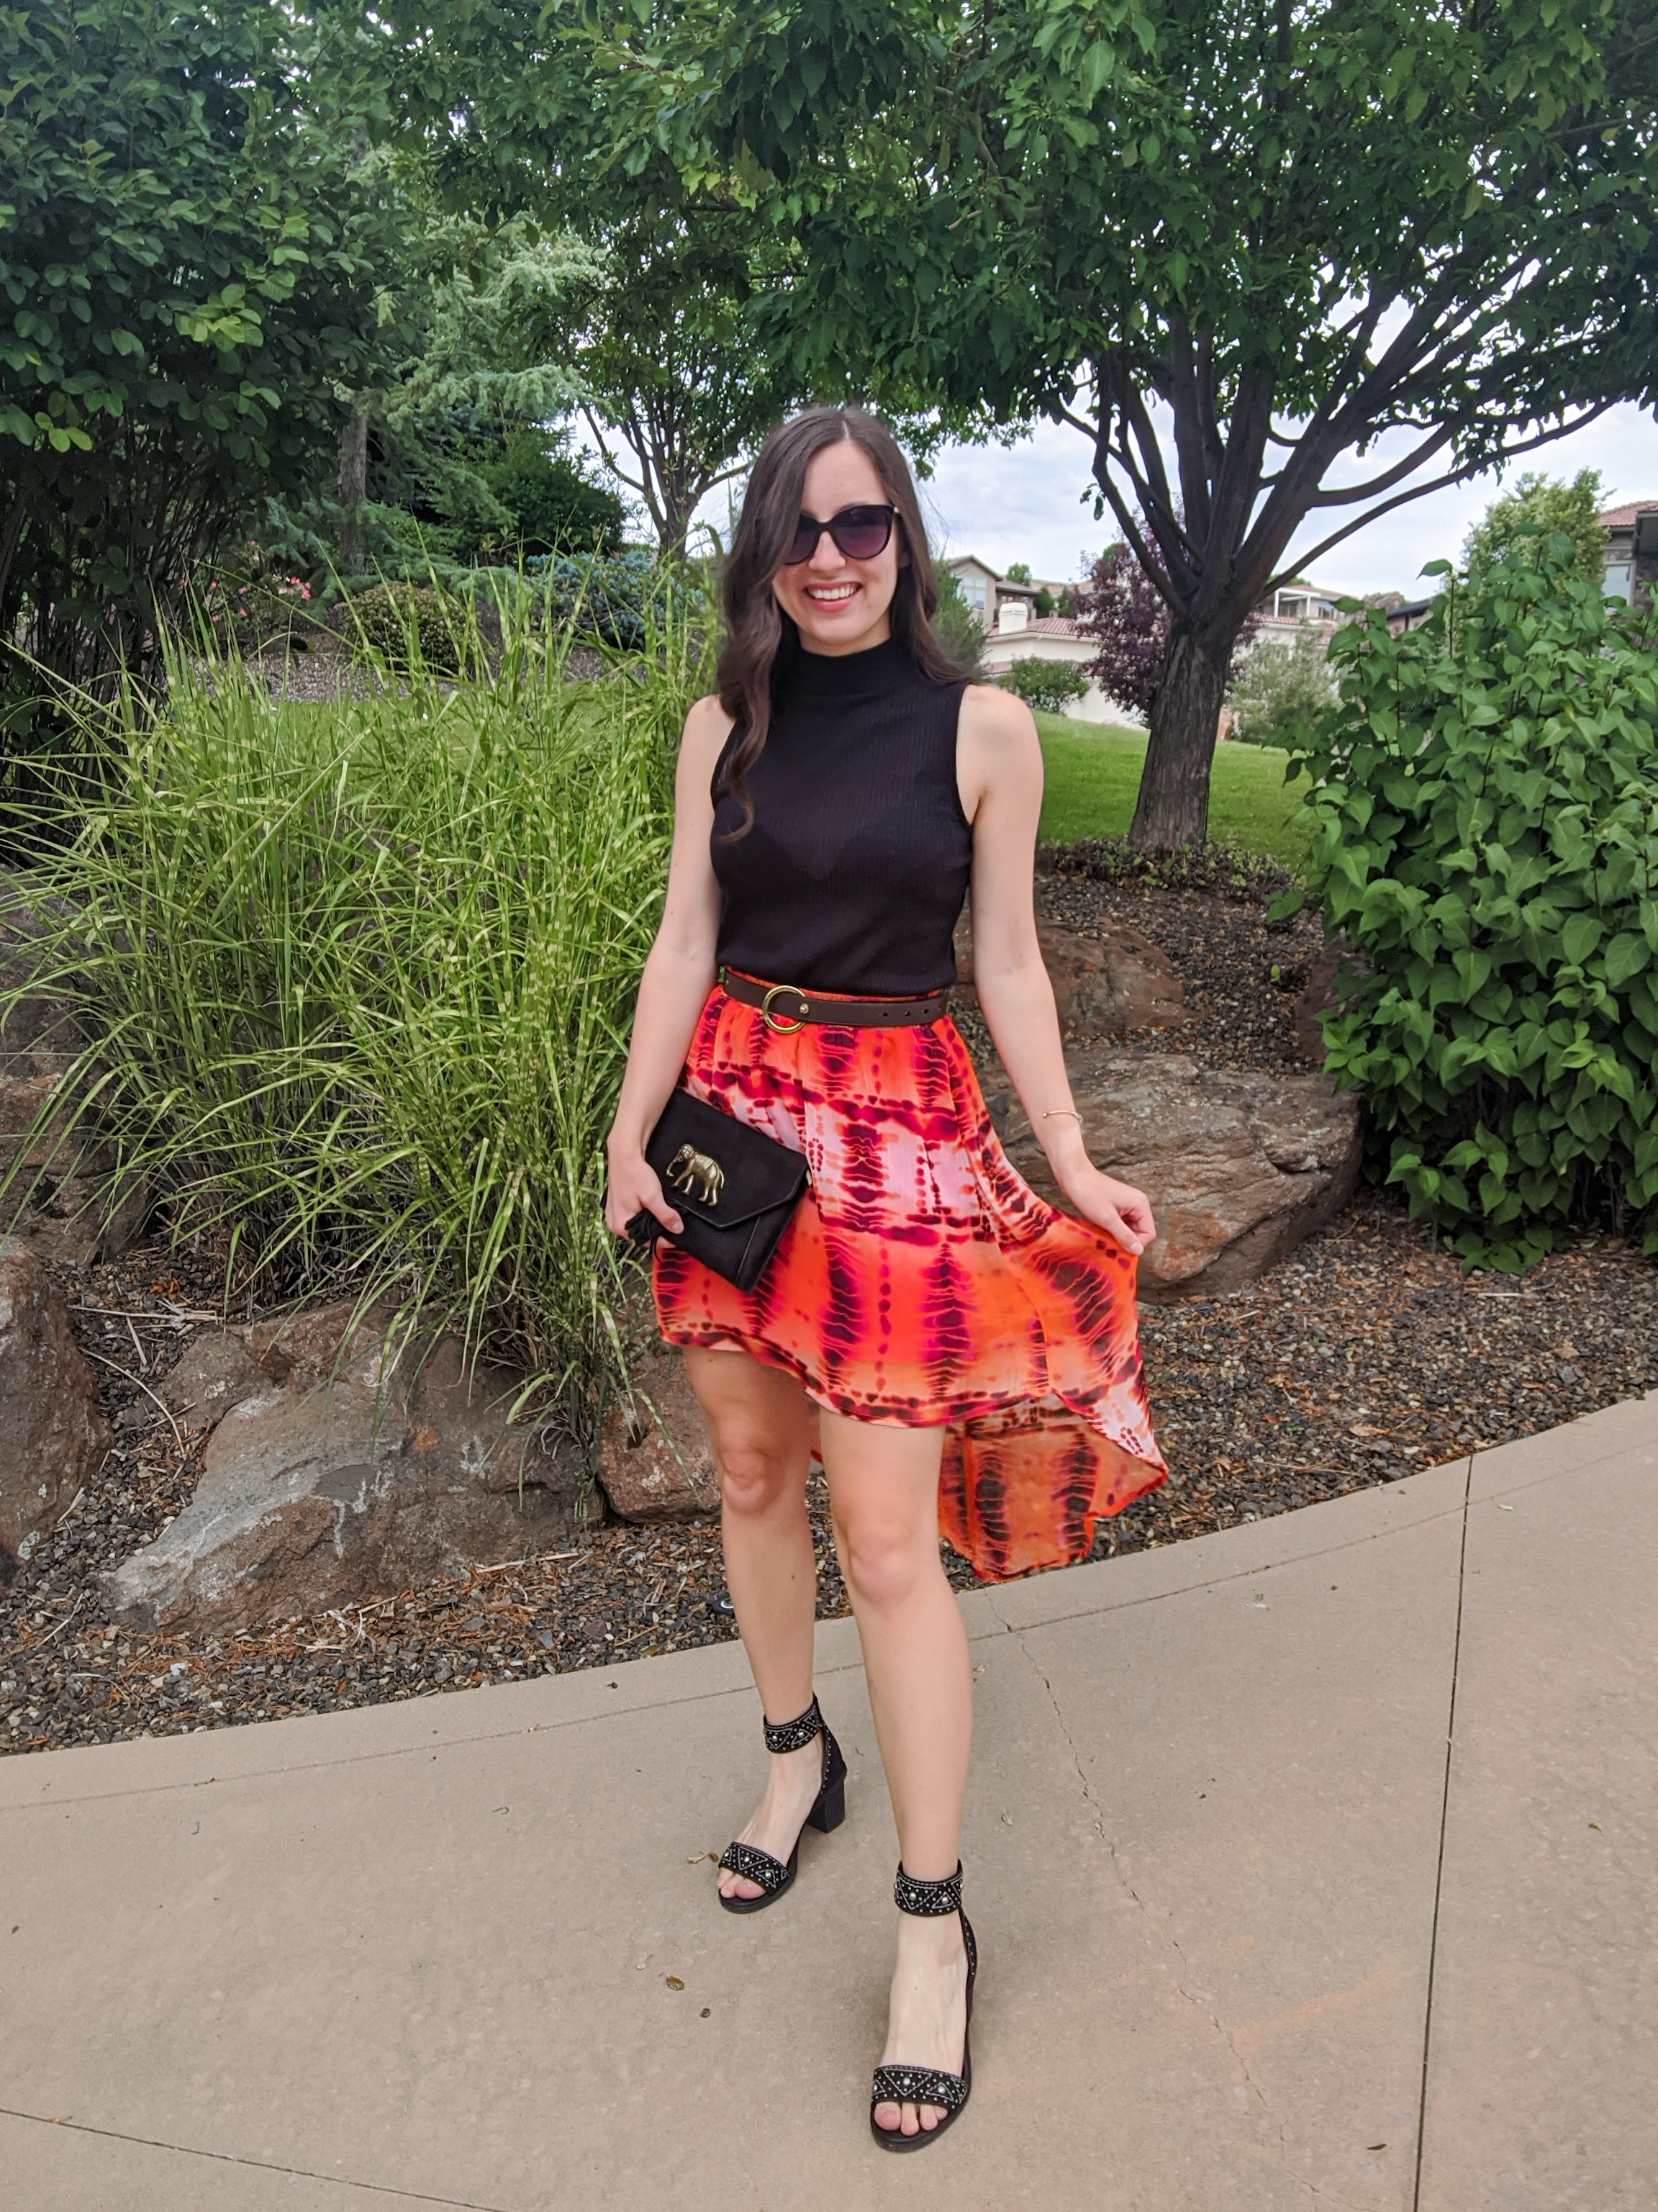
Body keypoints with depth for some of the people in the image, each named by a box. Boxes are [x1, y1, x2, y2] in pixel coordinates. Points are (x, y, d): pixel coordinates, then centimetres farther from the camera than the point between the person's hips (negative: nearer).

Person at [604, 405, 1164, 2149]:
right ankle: (797, 1760, 40)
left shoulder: (982, 729, -2)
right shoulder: (726, 726, 5)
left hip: (899, 1129, -3)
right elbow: (684, 942, 6)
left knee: (887, 1540, -3)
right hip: (735, 1114, 4)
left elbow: (1006, 961, 2)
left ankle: (934, 1927, 13)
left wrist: (1070, 1159, -1)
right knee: (750, 1468, 15)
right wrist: (628, 1138, 1)